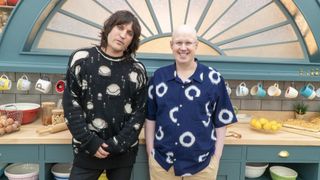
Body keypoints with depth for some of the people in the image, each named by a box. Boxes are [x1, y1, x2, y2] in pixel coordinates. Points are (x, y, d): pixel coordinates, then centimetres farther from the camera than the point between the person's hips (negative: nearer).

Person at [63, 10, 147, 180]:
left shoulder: (137, 70, -1)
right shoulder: (81, 59, -4)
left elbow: (139, 112, -1)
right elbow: (70, 104, -5)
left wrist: (117, 144, -9)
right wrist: (89, 142, -10)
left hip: (124, 152, 2)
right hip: (87, 150, -1)